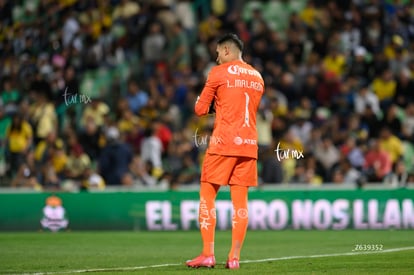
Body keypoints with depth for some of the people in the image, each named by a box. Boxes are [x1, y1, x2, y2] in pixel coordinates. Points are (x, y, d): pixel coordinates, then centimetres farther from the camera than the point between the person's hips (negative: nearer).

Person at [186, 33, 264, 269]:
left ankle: (208, 254, -5)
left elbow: (200, 110, 1)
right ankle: (235, 257, 1)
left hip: (223, 143, -5)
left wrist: (211, 105, 21)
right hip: (249, 144, 5)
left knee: (207, 196, 2)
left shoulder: (219, 73, -1)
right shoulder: (257, 77, 16)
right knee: (240, 201, 4)